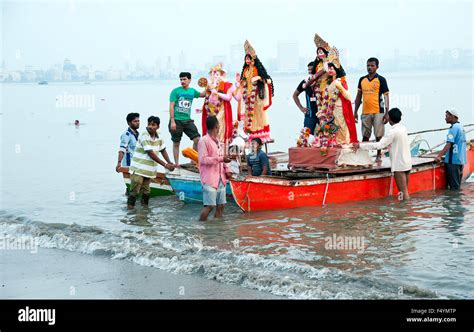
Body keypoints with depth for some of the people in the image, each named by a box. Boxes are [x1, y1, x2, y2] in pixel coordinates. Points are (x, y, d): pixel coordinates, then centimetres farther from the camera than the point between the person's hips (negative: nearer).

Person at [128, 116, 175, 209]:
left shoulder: (158, 136, 5)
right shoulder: (144, 136, -16)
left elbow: (163, 150, 16)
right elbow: (151, 154, -19)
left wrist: (170, 163, 2)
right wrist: (165, 165, -17)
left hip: (149, 170, 6)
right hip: (138, 170, -6)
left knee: (146, 192, 11)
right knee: (134, 192, -5)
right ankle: (130, 208, 1)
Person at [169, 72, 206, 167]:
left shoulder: (192, 91, 10)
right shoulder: (175, 91, -4)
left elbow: (202, 94, 31)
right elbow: (171, 106, -8)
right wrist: (172, 121, -15)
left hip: (187, 120, 4)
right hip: (177, 120, -4)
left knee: (197, 139, -7)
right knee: (176, 143, 5)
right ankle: (176, 163, 14)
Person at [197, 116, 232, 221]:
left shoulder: (218, 142, 17)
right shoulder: (204, 141, -8)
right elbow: (203, 159, -16)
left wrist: (227, 170, 7)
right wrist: (221, 159, -19)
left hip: (220, 179, 8)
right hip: (209, 179, -8)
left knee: (221, 205, 7)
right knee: (210, 205, -12)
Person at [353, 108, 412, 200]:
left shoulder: (393, 132, -17)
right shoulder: (403, 128, 8)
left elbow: (378, 145, -21)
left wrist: (360, 146, -17)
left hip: (399, 166, -8)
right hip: (407, 163, 8)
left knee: (403, 192, -4)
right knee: (405, 191, 14)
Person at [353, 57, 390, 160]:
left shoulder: (381, 80, -2)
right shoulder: (362, 80, 10)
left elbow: (386, 96, -3)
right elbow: (358, 96, 15)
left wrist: (387, 113, -10)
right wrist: (355, 112, 11)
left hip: (378, 112, -4)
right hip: (365, 112, 4)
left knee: (379, 135, 1)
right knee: (365, 136, 8)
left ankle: (379, 155, 11)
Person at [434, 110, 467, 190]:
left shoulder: (454, 128, -14)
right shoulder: (460, 127, 16)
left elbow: (449, 144, -22)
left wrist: (439, 156, -25)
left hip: (453, 160, -9)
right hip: (461, 160, 9)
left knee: (454, 185, -6)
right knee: (457, 184, 13)